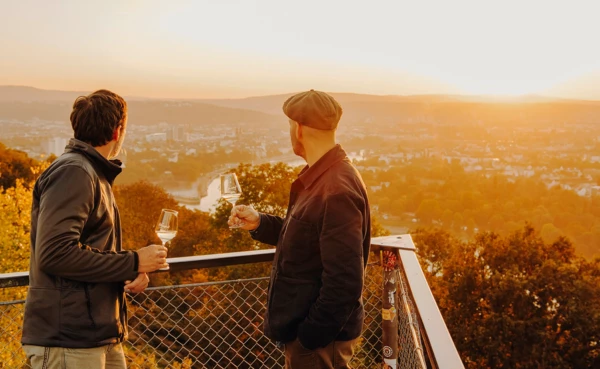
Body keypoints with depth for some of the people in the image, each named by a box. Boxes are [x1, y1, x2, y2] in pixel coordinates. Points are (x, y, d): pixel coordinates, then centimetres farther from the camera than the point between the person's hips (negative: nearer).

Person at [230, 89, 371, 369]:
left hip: (320, 336, -9)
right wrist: (259, 224, 4)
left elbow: (344, 283, -28)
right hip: (307, 324, 9)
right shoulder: (321, 178, 7)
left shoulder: (336, 191, -26)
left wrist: (310, 337, -22)